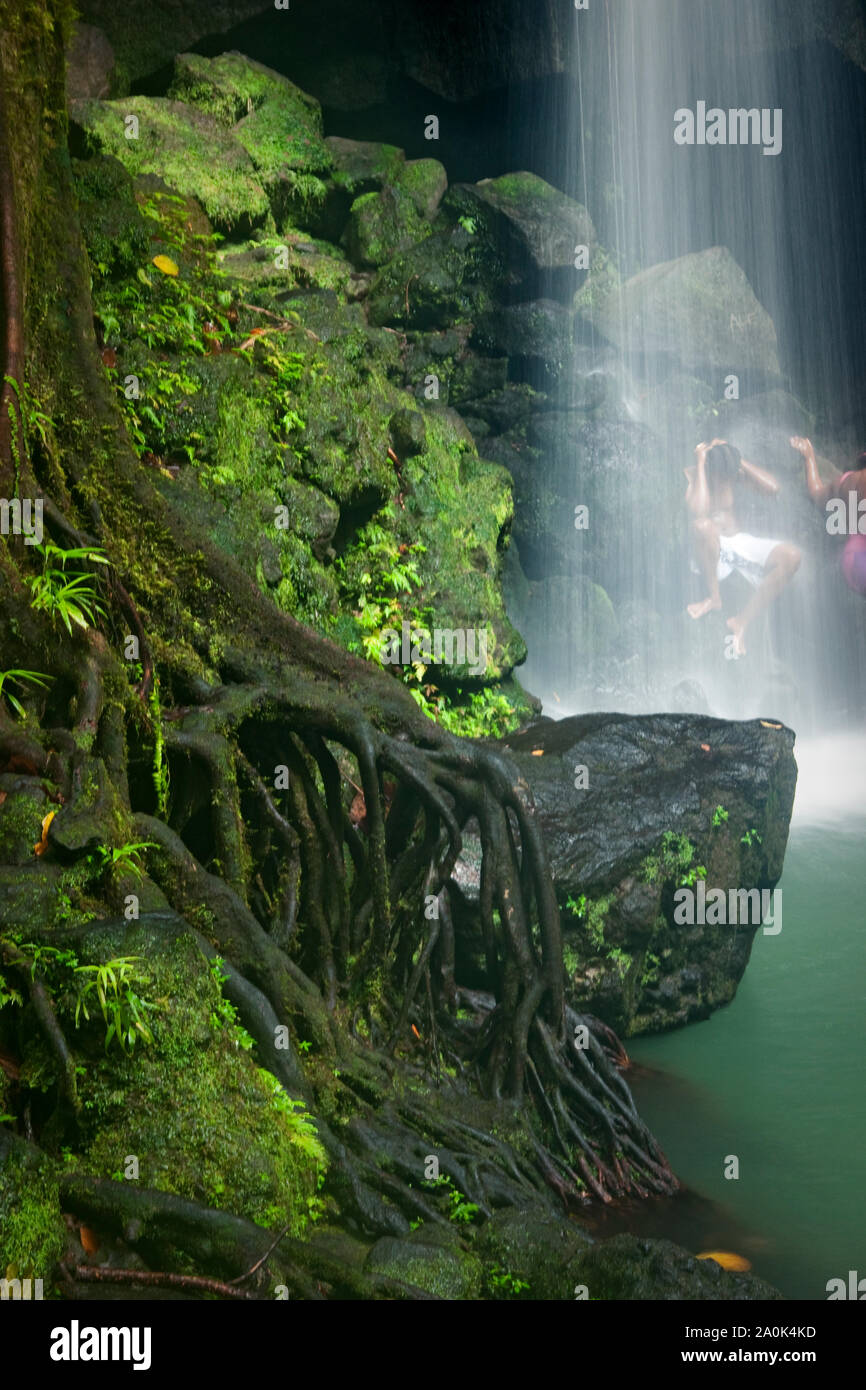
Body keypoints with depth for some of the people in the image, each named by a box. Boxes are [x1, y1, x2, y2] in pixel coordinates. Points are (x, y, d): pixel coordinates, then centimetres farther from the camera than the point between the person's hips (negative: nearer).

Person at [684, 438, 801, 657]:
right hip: (711, 550, -4)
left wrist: (739, 459, -13)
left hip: (739, 542, 4)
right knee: (702, 525, -40)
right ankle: (713, 596, -17)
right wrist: (700, 464, -24)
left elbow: (773, 488, -12)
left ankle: (741, 621, -19)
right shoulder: (691, 474, -12)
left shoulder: (733, 471, 0)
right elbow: (698, 511, -31)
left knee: (791, 556, -22)